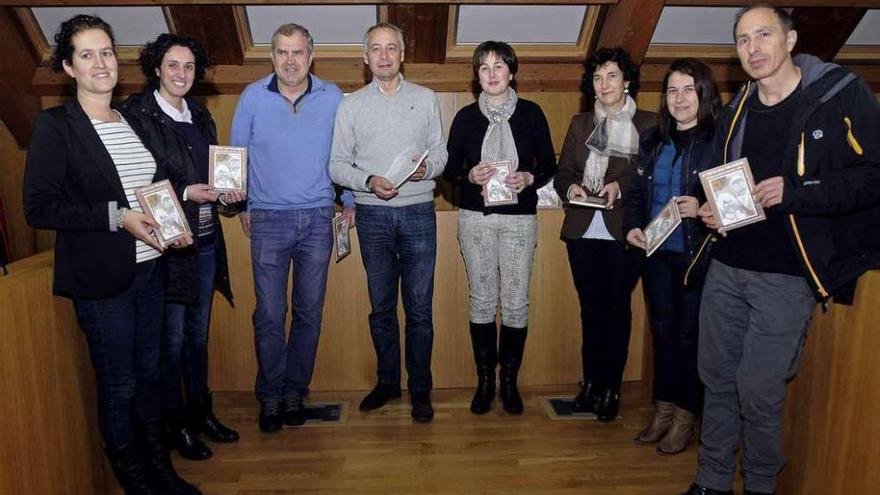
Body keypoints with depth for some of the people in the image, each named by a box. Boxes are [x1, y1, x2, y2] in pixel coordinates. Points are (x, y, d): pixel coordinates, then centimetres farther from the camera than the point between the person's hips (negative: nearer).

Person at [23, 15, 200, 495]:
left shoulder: (132, 122, 10)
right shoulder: (54, 126, -8)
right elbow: (38, 208, -12)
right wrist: (117, 217, -19)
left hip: (149, 268, 6)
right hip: (100, 277, -6)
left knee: (149, 370, 16)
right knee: (117, 382, 6)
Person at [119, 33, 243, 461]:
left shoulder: (199, 115, 11)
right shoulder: (136, 115, -9)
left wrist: (227, 193, 0)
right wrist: (184, 194, -19)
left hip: (205, 238, 6)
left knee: (198, 333, 17)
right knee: (171, 339, 5)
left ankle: (201, 411, 32)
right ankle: (176, 424, 22)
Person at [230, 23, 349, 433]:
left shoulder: (333, 98, 1)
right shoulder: (253, 97, 0)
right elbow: (237, 153, 9)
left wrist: (349, 200, 9)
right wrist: (242, 205, 9)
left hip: (317, 218, 1)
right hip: (268, 219, -1)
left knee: (309, 311, 8)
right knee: (269, 314, 0)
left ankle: (295, 391, 22)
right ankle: (271, 396, 16)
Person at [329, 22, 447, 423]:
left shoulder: (426, 99, 9)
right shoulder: (351, 105, 8)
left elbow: (441, 152, 7)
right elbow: (337, 165, 3)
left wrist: (427, 167, -15)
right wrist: (369, 182, -15)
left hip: (418, 212, 0)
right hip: (373, 214, 1)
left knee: (419, 307, 1)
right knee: (381, 306, 9)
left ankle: (420, 388, 14)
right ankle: (387, 381, 24)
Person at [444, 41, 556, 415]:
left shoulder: (531, 113, 4)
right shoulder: (466, 117, 5)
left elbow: (549, 165, 7)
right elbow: (449, 168, 6)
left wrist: (529, 178, -13)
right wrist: (470, 176, -14)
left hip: (519, 218, 0)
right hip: (476, 217, 1)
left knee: (516, 303, 0)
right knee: (482, 300, 5)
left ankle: (509, 380, 17)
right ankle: (484, 380, 18)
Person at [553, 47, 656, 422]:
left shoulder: (648, 123, 2)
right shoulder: (580, 123, 13)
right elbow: (562, 173, 11)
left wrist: (621, 186, -17)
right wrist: (571, 187, -9)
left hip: (624, 232, -3)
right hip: (584, 231, 3)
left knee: (617, 308, 4)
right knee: (590, 308, 10)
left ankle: (611, 388, 16)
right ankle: (590, 383, 21)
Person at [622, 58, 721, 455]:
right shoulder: (653, 141, 10)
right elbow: (636, 191, 13)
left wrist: (704, 208, -26)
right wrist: (632, 226, -2)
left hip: (698, 255, -5)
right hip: (657, 253, 5)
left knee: (690, 335, 5)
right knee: (662, 332, 14)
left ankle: (685, 418, 22)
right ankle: (663, 410, 29)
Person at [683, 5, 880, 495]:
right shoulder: (737, 109, 13)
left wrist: (796, 193, -22)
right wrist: (710, 210, 4)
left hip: (787, 275, -5)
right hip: (727, 269, 6)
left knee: (758, 391, -2)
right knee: (717, 378, 11)